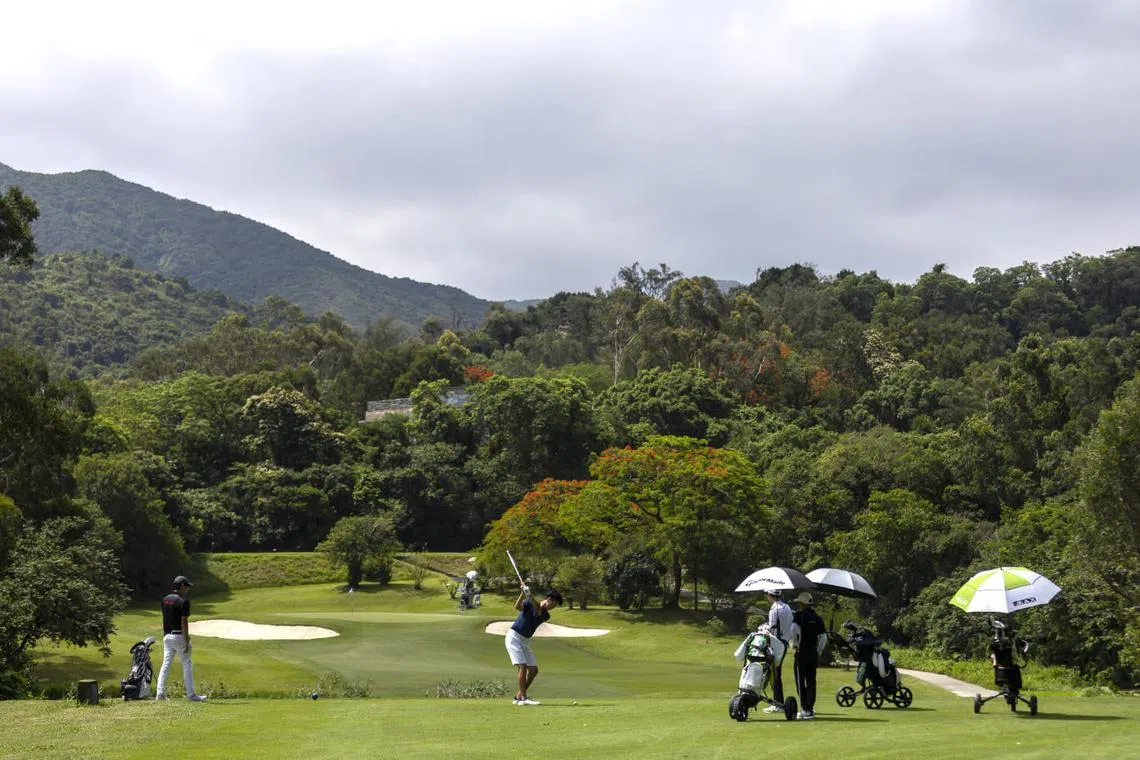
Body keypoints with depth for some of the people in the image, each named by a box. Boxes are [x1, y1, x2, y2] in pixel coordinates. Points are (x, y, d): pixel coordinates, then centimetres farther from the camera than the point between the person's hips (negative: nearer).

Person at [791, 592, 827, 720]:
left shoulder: (798, 615, -6)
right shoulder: (818, 618, 9)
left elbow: (794, 629, -24)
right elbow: (823, 638, 7)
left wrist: (795, 644, -9)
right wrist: (818, 651, 14)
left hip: (801, 652, -5)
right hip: (814, 653, 5)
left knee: (800, 681, 1)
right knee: (811, 681, 10)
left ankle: (804, 709, -6)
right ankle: (810, 709, 9)